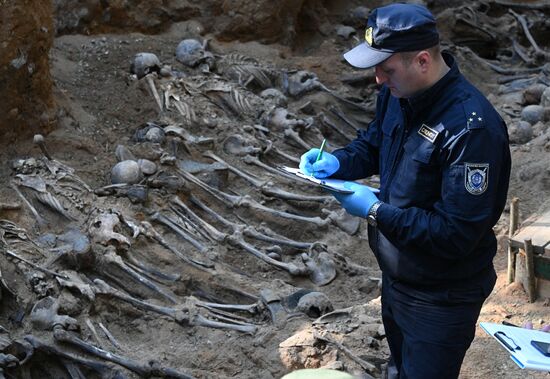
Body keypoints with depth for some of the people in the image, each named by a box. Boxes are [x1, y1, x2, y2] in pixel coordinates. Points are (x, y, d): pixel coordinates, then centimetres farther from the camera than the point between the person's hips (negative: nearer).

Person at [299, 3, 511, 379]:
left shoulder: (472, 128, -33)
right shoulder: (398, 94, -7)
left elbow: (457, 234, -31)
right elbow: (373, 143, 14)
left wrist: (376, 211, -28)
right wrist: (336, 161, -7)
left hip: (441, 301, -8)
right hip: (396, 276, 8)